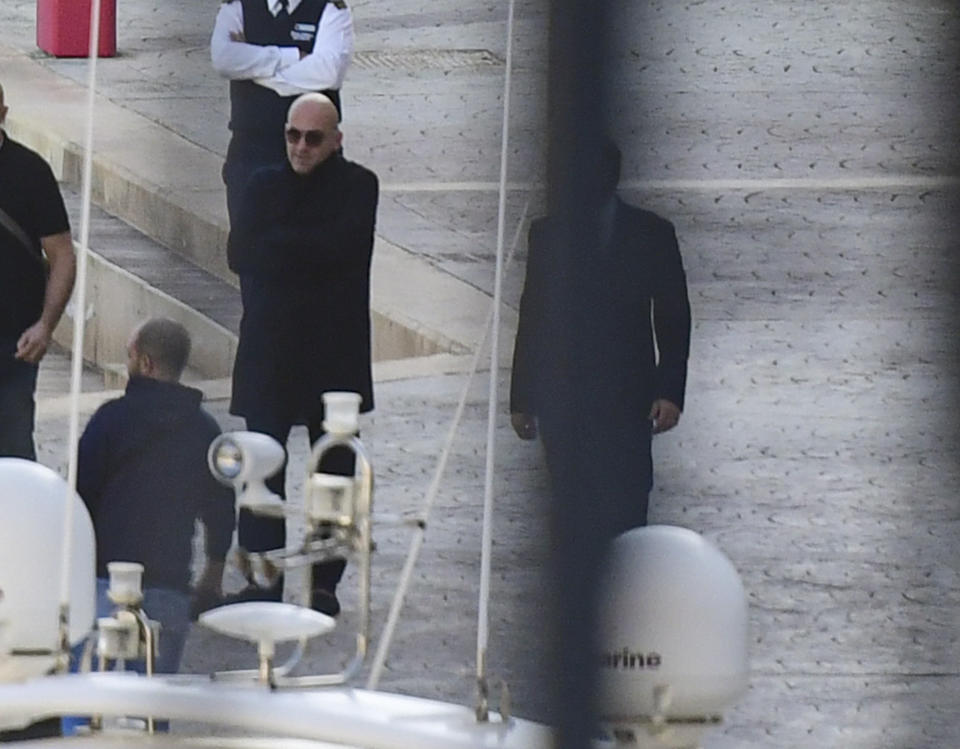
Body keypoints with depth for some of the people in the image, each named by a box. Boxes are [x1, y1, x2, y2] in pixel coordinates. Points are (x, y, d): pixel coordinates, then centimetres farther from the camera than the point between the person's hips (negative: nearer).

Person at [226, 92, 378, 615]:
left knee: (334, 468, 4)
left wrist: (276, 248, -10)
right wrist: (304, 252, -13)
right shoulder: (266, 186, 10)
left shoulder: (357, 187, 0)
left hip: (333, 354, -2)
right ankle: (262, 579, -1)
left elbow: (338, 247, -16)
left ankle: (324, 584, 11)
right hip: (267, 350, 2)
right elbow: (240, 253, -2)